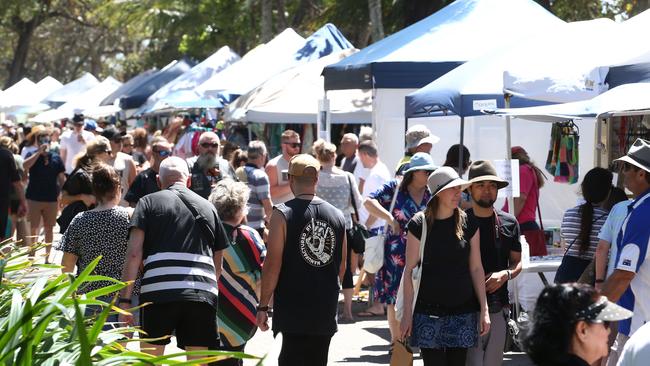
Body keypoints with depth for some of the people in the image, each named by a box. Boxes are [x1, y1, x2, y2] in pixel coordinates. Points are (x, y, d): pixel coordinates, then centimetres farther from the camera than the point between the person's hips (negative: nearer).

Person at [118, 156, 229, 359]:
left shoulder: (149, 202, 11)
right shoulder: (208, 207, 22)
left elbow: (134, 254, -1)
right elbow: (218, 265, 24)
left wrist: (125, 300, -2)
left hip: (159, 290, -2)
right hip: (204, 293, 3)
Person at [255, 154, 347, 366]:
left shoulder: (283, 214, -8)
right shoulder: (336, 216, 8)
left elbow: (273, 264, -11)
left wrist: (263, 306, -5)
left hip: (293, 309, -5)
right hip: (326, 312, 5)